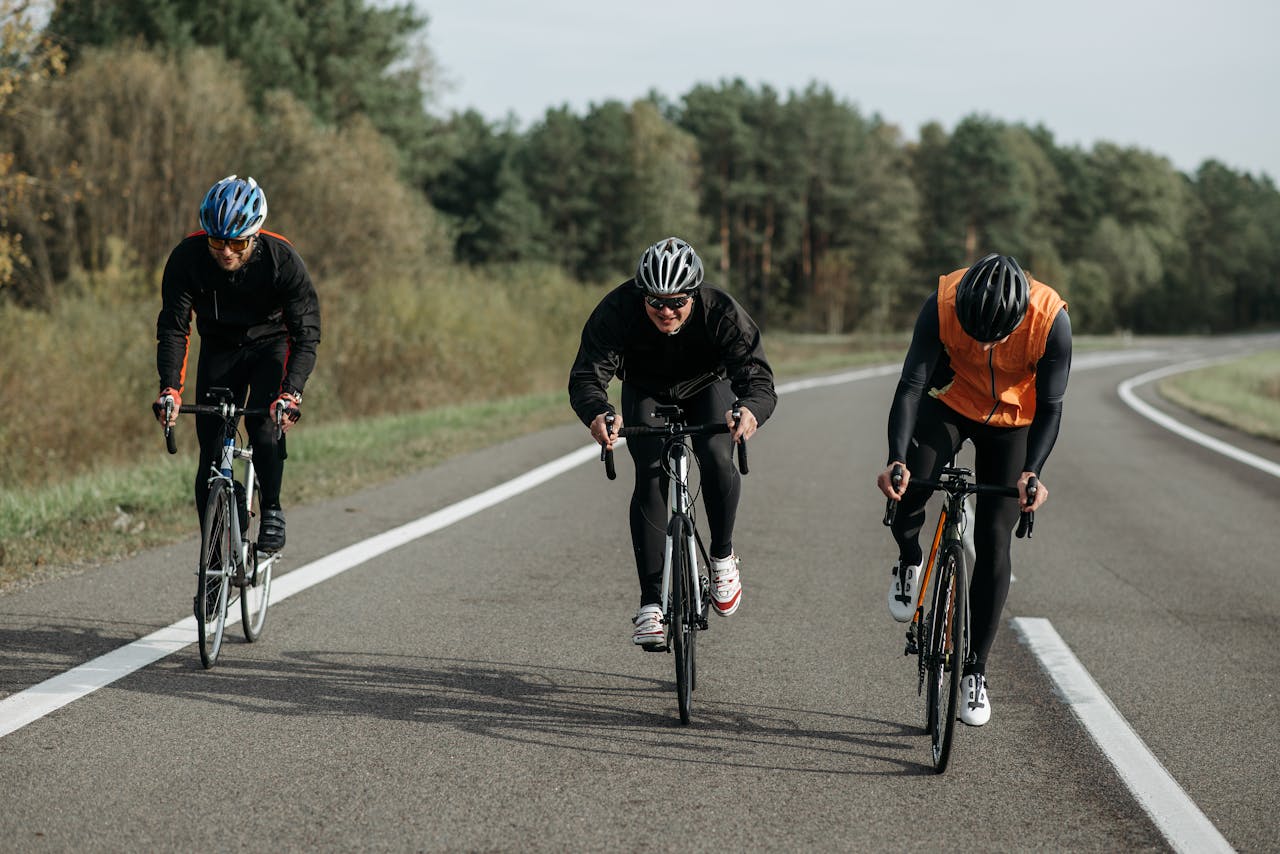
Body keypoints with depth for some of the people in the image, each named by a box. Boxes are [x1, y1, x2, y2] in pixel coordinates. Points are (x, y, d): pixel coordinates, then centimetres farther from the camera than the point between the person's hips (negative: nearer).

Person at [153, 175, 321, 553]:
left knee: (264, 422, -28)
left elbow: (307, 334, -28)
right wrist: (170, 387, -35)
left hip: (271, 344, -2)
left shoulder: (282, 259, -28)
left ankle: (272, 511, -9)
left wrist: (292, 391, -42)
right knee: (211, 451, -5)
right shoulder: (187, 257, -24)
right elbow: (173, 327, -21)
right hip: (219, 349, 2)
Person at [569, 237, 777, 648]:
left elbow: (759, 377, -42)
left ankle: (722, 557, 0)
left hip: (707, 387, 0)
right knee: (651, 477, -19)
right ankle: (650, 605, -15)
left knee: (717, 459, -27)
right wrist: (598, 414, -63)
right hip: (646, 393, 0)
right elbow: (586, 376, -40)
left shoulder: (721, 313, -35)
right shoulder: (617, 310, -35)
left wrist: (751, 410, -67)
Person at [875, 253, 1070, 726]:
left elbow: (1050, 407, -24)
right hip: (950, 404, 0)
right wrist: (896, 460, -44)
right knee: (905, 491, -26)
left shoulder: (1051, 319, -32)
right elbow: (912, 384, -31)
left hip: (1012, 420, 0)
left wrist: (1032, 472, -39)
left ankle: (975, 670, 7)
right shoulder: (943, 305, -31)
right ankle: (909, 562, 10)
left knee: (993, 542, -5)